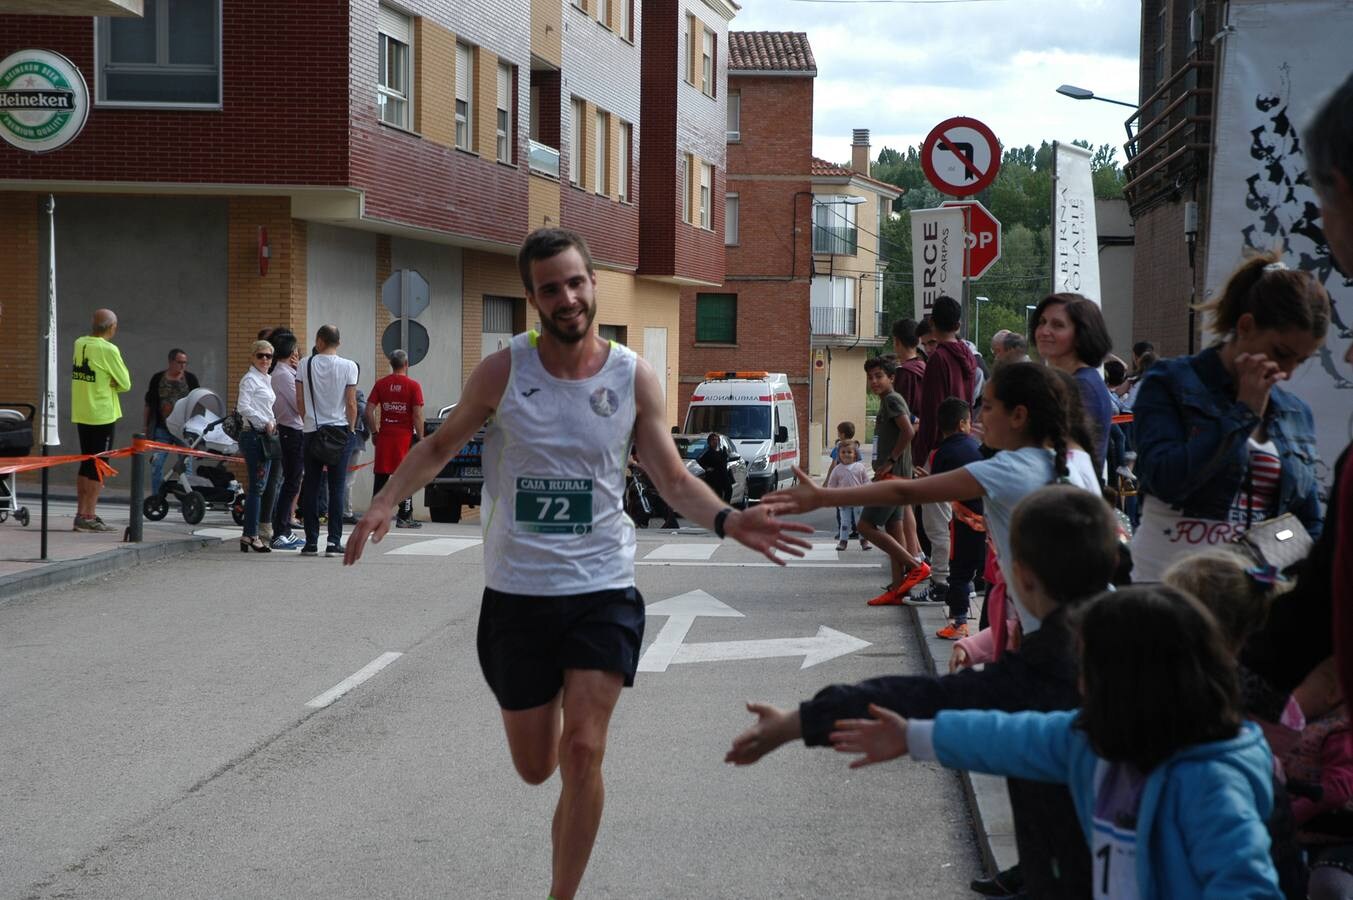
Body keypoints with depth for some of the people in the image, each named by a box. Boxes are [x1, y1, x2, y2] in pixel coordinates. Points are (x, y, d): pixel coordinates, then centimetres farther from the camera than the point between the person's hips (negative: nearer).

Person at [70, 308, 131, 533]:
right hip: (102, 415, -7)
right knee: (98, 466, -2)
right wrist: (111, 383, 6)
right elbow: (125, 384, -10)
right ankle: (88, 517, -4)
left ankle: (81, 512, 18)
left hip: (81, 413, 7)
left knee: (86, 464, 15)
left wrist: (105, 382, -1)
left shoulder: (80, 344, 6)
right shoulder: (108, 350, -15)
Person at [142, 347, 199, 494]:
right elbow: (148, 405, 11)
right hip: (162, 429, 1)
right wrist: (145, 426, 8)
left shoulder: (190, 379, 6)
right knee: (156, 463, -3)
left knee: (186, 464, 0)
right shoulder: (158, 379, 6)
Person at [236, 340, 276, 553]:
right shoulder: (250, 379, -8)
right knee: (256, 486, -10)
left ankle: (250, 535, 11)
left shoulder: (267, 380, 19)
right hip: (253, 434, -9)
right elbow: (243, 407, -18)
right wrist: (265, 422, -15)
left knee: (259, 487, 8)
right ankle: (250, 535, -8)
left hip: (265, 435, 9)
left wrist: (272, 423, 10)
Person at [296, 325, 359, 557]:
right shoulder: (348, 367, -5)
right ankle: (334, 541, -3)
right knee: (336, 488, 1)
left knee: (311, 487, 6)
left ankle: (311, 542, 6)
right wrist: (351, 428, 9)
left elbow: (300, 402, 3)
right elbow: (351, 403, -5)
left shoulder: (305, 364, 0)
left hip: (312, 432, 2)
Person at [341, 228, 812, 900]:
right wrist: (385, 502, -9)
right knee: (535, 768, 13)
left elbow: (673, 478, 2)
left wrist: (725, 520, -19)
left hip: (602, 591, -1)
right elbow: (440, 445, 8)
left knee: (582, 754, -13)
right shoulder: (502, 371, -6)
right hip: (516, 593, 1)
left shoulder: (634, 377, -4)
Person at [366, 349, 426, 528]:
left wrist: (374, 433, 9)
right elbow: (417, 415, -9)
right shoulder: (413, 386, -5)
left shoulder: (380, 384, 4)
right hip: (405, 436, -3)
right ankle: (404, 518, 4)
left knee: (381, 476, 8)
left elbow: (369, 410, 0)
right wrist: (420, 438, -2)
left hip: (384, 437, 3)